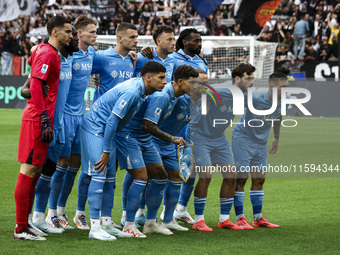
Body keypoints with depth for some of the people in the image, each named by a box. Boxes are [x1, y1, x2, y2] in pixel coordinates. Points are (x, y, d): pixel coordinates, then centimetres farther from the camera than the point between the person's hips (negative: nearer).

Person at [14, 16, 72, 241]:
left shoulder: (52, 53, 16)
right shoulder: (47, 53, -12)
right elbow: (35, 86, -19)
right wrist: (44, 119, -22)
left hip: (42, 120, 10)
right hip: (37, 120, -10)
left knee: (35, 171, 12)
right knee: (29, 170, -7)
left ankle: (25, 225, 18)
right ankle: (21, 229, -5)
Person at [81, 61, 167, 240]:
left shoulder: (138, 86, 6)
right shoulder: (131, 92, -24)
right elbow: (112, 121, -24)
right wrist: (106, 152, -20)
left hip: (105, 130, 10)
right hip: (94, 128, -10)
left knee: (110, 177, 8)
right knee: (99, 175, -14)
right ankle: (95, 227, -15)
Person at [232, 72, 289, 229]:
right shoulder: (255, 98, -26)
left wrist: (276, 139, 25)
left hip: (261, 142, 6)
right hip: (243, 138, -6)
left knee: (259, 179, 7)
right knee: (241, 178, -7)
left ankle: (258, 218, 14)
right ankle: (239, 218, -1)